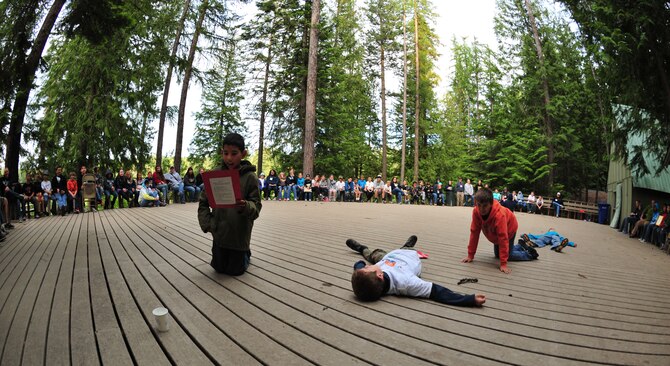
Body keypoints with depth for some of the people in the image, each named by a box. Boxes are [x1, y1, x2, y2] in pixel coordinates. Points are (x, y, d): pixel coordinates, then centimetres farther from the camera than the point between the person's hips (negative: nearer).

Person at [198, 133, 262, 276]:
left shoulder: (250, 177, -11)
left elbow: (256, 207, -14)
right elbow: (203, 203, 4)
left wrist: (245, 206, -35)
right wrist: (208, 224, -7)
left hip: (240, 235, -3)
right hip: (219, 233, 3)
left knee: (235, 270, 11)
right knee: (219, 268, 16)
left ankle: (245, 254, 43)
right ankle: (242, 254, 44)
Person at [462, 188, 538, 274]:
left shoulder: (499, 214, -44)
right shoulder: (476, 211, -31)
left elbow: (503, 238, -43)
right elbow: (474, 232, -25)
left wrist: (503, 264, -43)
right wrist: (470, 255, -23)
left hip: (509, 229, -5)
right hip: (495, 233, 5)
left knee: (508, 255, -5)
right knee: (497, 254, 17)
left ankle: (528, 253, 19)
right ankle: (520, 246, 39)